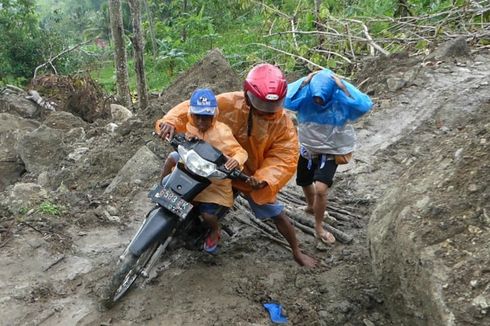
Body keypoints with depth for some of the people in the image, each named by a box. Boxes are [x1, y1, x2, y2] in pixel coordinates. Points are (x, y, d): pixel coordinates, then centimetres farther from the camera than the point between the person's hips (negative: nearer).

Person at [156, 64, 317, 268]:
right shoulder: (229, 102, -20)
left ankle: (297, 253, 28)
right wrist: (172, 121, -35)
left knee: (277, 214, 4)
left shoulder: (283, 124, -18)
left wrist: (264, 179, -39)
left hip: (252, 176, -1)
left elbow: (285, 158, -23)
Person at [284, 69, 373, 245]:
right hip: (307, 148, 4)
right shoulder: (304, 97, -18)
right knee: (305, 183, 24)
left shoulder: (340, 100, -23)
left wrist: (343, 87, -36)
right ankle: (311, 206, 58)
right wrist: (303, 82, -31)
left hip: (331, 151, -3)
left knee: (321, 189, -20)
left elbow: (365, 105, -37)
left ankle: (319, 227, 4)